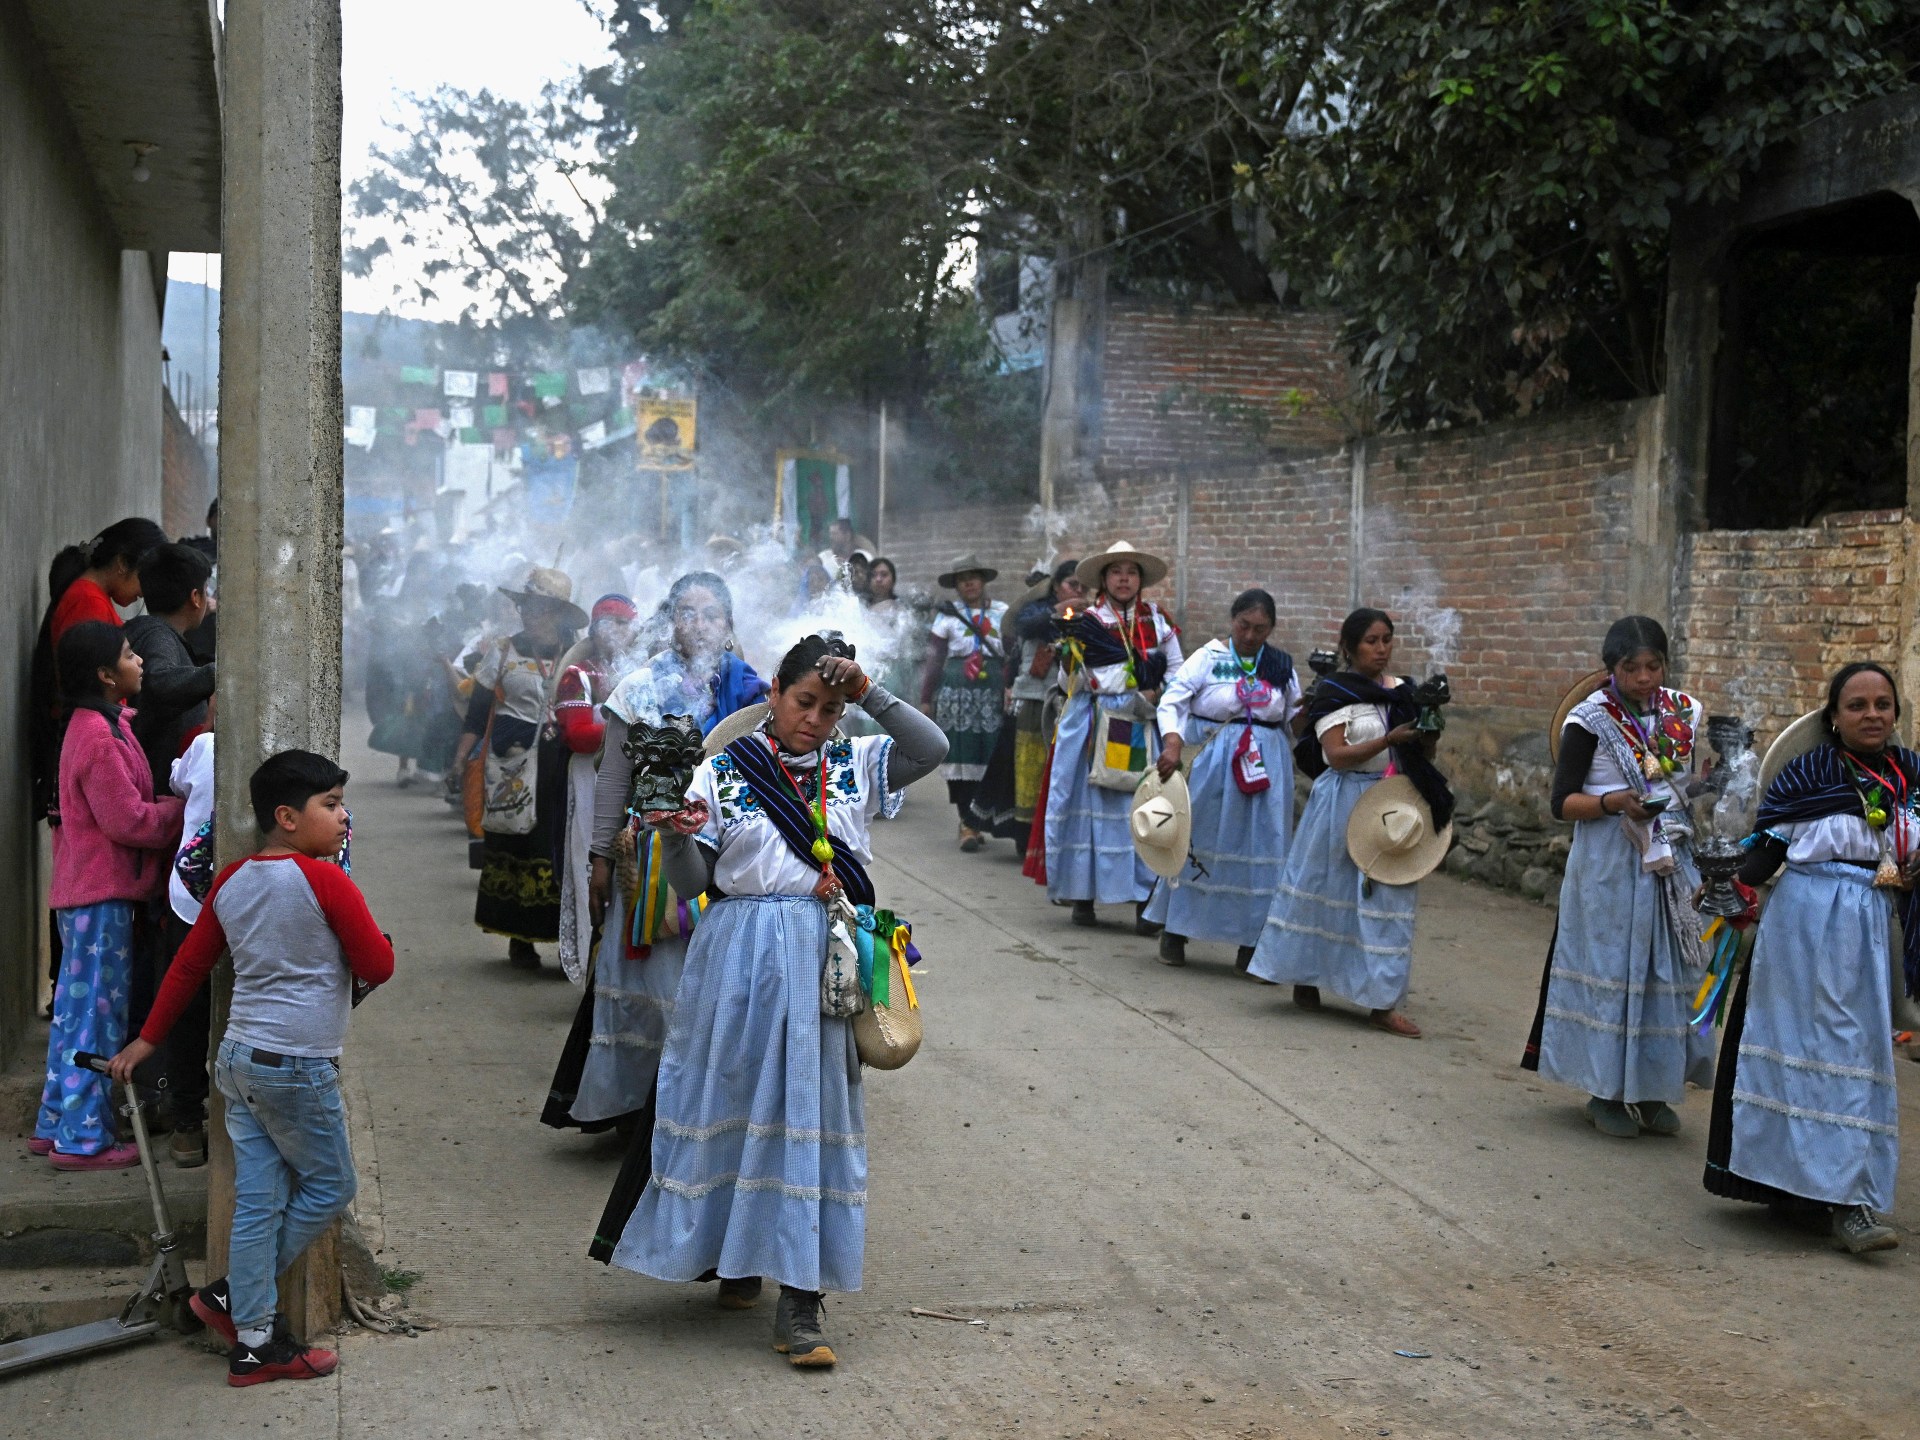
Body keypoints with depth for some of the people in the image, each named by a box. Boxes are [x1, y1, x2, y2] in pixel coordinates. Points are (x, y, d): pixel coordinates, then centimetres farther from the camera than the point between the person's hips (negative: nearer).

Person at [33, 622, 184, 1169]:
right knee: (97, 1016, -3)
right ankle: (83, 1139, 3)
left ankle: (56, 1125, 25)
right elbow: (130, 821, -20)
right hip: (103, 896, -10)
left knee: (75, 1011, 16)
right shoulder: (100, 740, -19)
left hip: (82, 893, 10)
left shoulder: (94, 725, 13)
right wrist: (186, 808, -9)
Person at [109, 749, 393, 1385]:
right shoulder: (324, 880, -14)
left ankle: (254, 1343, 13)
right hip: (298, 1066, -7)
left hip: (238, 1057, 8)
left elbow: (189, 964, 13)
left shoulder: (231, 880, 8)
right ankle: (233, 1295, 14)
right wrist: (368, 937, 12)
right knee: (330, 1186, 10)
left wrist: (147, 1039, 21)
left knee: (258, 1200, 10)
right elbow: (378, 967, -10)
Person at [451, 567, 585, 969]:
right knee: (516, 847, 0)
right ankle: (520, 939, 8)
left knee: (563, 846, -4)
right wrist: (463, 754, -3)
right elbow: (478, 711, 5)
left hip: (561, 766, 0)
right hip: (513, 767, 0)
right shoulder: (503, 652, 7)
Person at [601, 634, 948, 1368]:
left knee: (812, 1110, -2)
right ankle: (730, 1253, 30)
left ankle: (799, 1298, -1)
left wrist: (869, 692, -8)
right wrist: (676, 837, -18)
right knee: (735, 1101, 7)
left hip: (825, 958, 1)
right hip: (742, 955, -1)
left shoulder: (855, 765, 11)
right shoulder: (723, 772, 3)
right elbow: (694, 882, 2)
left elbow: (932, 748, -4)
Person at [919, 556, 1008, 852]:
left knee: (988, 757, -1)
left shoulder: (1002, 613, 10)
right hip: (957, 693, -1)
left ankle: (972, 821, 10)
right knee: (961, 757, -4)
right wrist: (926, 699, 5)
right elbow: (933, 659, 7)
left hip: (993, 693, 1)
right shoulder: (947, 615, 7)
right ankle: (968, 823, 1)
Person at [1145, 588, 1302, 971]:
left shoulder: (1281, 667, 8)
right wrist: (1172, 745, -25)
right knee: (1198, 838, 4)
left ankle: (1251, 941, 10)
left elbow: (1294, 724, 17)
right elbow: (1172, 701, -12)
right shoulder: (1208, 657, -2)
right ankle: (1174, 930, 17)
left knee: (1261, 847, 2)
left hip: (1266, 766, 3)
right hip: (1212, 763, -3)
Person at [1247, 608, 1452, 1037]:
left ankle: (1382, 1002, 2)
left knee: (1388, 896, 1)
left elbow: (1423, 753, 11)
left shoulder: (1404, 692, 8)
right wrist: (1389, 740, -25)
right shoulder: (1335, 693, -5)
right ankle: (1303, 980, 22)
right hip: (1344, 803, -4)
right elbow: (1337, 755, -15)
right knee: (1327, 890, 5)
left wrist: (1428, 734, -11)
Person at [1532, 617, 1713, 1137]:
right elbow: (1562, 802, -9)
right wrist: (1614, 802, -23)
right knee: (1610, 965, 0)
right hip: (1609, 864, -4)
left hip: (1669, 860, 4)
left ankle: (1652, 1090, 17)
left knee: (1667, 968, 5)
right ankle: (1606, 1092, 11)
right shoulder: (1591, 719, -7)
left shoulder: (1683, 713, 6)